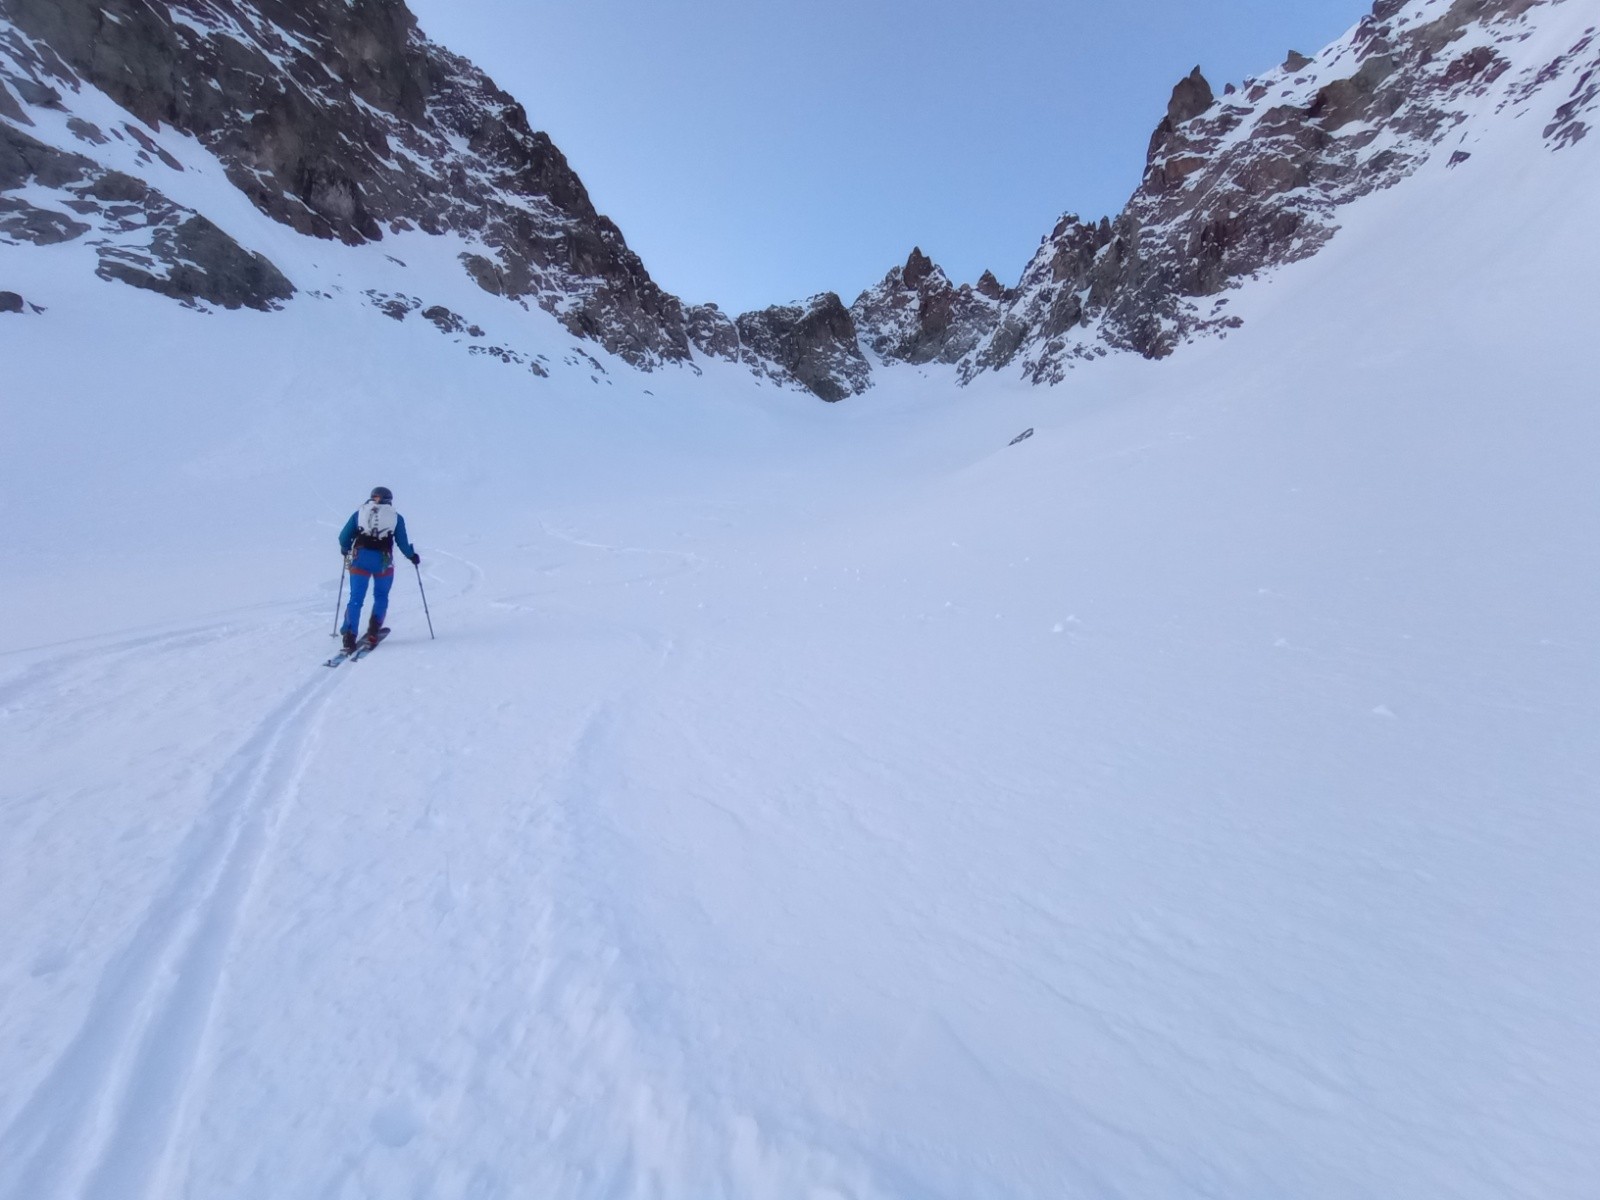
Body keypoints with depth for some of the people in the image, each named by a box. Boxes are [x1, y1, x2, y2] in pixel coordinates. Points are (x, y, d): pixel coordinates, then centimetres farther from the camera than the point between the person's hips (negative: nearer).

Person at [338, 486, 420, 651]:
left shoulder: (359, 513, 12)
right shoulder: (396, 517, 8)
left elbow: (343, 537, 11)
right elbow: (402, 543, 6)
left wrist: (346, 551, 30)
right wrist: (412, 556, 23)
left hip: (359, 559, 1)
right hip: (383, 561, -1)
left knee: (356, 598, 6)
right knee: (381, 597, 15)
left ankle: (349, 635, -4)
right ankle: (373, 631, 3)